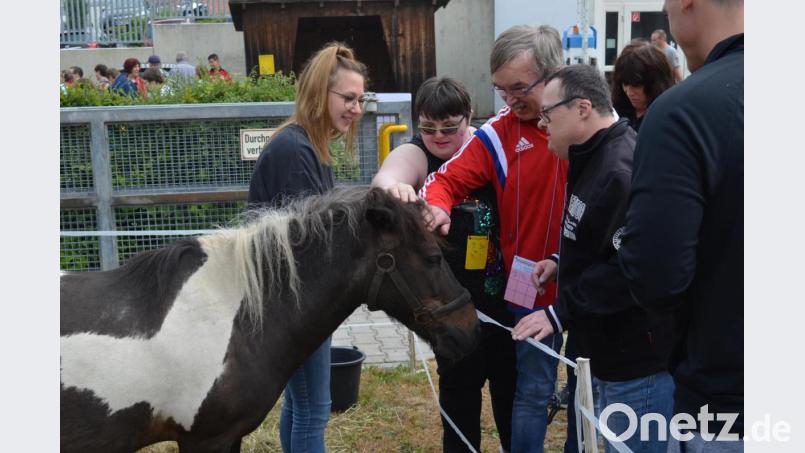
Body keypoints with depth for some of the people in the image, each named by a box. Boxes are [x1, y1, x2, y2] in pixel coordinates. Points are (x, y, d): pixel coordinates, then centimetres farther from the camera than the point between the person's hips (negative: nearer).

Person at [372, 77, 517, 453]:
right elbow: (386, 177, -35)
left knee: (510, 375, 18)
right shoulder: (415, 154, -12)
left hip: (505, 289, 4)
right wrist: (393, 187, -58)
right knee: (460, 381, 5)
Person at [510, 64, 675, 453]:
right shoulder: (596, 158, 11)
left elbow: (632, 268, -30)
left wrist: (561, 313, -25)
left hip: (638, 362, -11)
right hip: (614, 352, 11)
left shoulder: (622, 170, -24)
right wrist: (562, 261, 8)